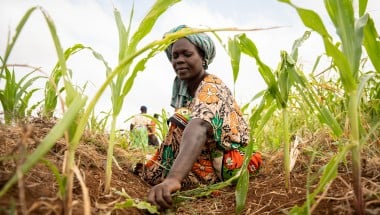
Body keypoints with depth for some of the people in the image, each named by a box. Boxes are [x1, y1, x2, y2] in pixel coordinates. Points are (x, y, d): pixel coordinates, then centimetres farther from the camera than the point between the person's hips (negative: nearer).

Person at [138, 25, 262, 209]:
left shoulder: (211, 87, -21)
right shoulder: (185, 88, 7)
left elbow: (199, 128, -42)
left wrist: (173, 178, -58)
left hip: (227, 166, -9)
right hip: (214, 158, 9)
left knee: (181, 121, -20)